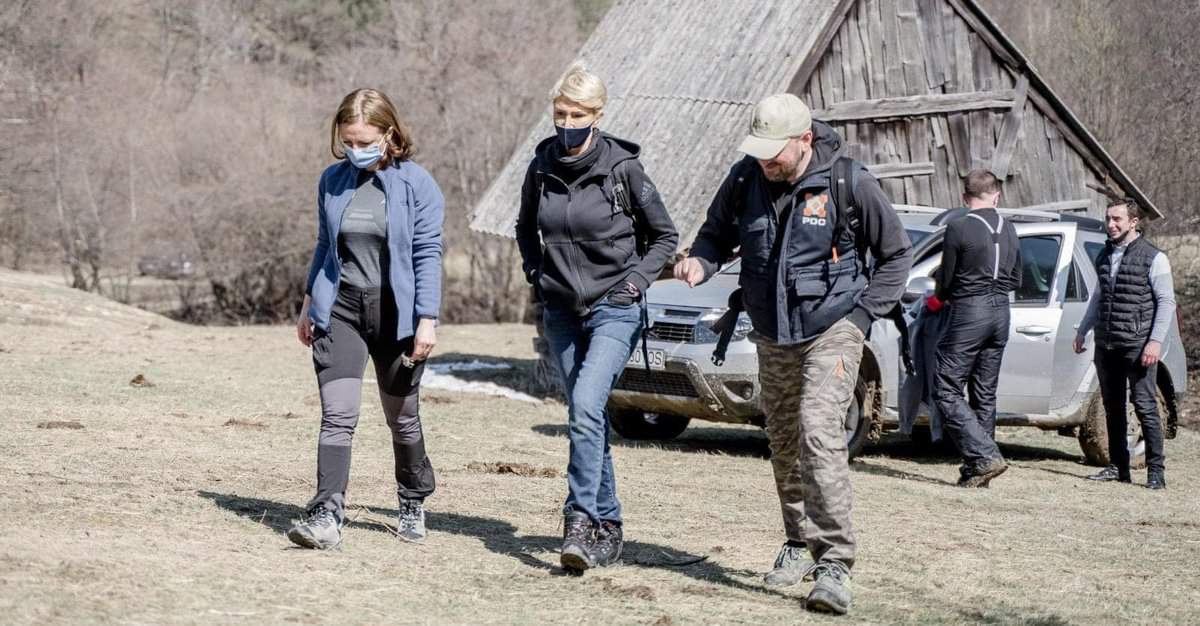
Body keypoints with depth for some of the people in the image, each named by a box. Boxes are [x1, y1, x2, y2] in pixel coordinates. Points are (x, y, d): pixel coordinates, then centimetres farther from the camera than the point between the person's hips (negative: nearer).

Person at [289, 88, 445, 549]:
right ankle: (327, 515, -15)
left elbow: (428, 254, -8)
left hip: (395, 313, -2)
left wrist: (427, 319, -13)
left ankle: (413, 505, 33)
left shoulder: (416, 184, -8)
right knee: (338, 416, -11)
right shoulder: (333, 181, 4)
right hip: (340, 309, 2)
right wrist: (310, 303, 18)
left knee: (402, 418, 13)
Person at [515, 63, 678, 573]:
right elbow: (526, 229, 22)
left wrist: (634, 282, -8)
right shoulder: (541, 167, 2)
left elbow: (665, 236, 2)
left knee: (586, 409, -22)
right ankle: (608, 525, 20)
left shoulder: (622, 168, -10)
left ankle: (581, 521, -21)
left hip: (614, 309, -5)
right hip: (561, 311, 5)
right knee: (586, 416, 10)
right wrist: (536, 274, 8)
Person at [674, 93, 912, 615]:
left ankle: (835, 565, -21)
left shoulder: (849, 183, -14)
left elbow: (896, 253, -1)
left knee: (819, 434, -21)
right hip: (773, 337, 5)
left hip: (831, 331, -5)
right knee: (783, 445, 14)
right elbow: (717, 233, 12)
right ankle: (801, 544, 33)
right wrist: (700, 262, -11)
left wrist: (864, 313, -8)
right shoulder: (745, 179, -4)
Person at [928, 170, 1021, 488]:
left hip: (969, 311, -7)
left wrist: (938, 300, 17)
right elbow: (1016, 279, 16)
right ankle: (976, 471, 13)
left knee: (947, 391, -4)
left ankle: (985, 456, -15)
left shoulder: (959, 228, -11)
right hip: (1001, 312, 7)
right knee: (985, 394, 11)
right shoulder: (1009, 229, 9)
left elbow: (946, 280, -3)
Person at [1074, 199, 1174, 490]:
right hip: (1106, 345, 7)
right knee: (1112, 408, 9)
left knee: (1145, 406, -7)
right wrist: (1082, 331, 23)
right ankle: (1118, 467, 16)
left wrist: (1156, 341, -15)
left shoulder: (1153, 258, -5)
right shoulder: (1104, 256, 15)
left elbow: (1166, 302, -7)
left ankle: (1156, 470, -2)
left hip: (1137, 345, -6)